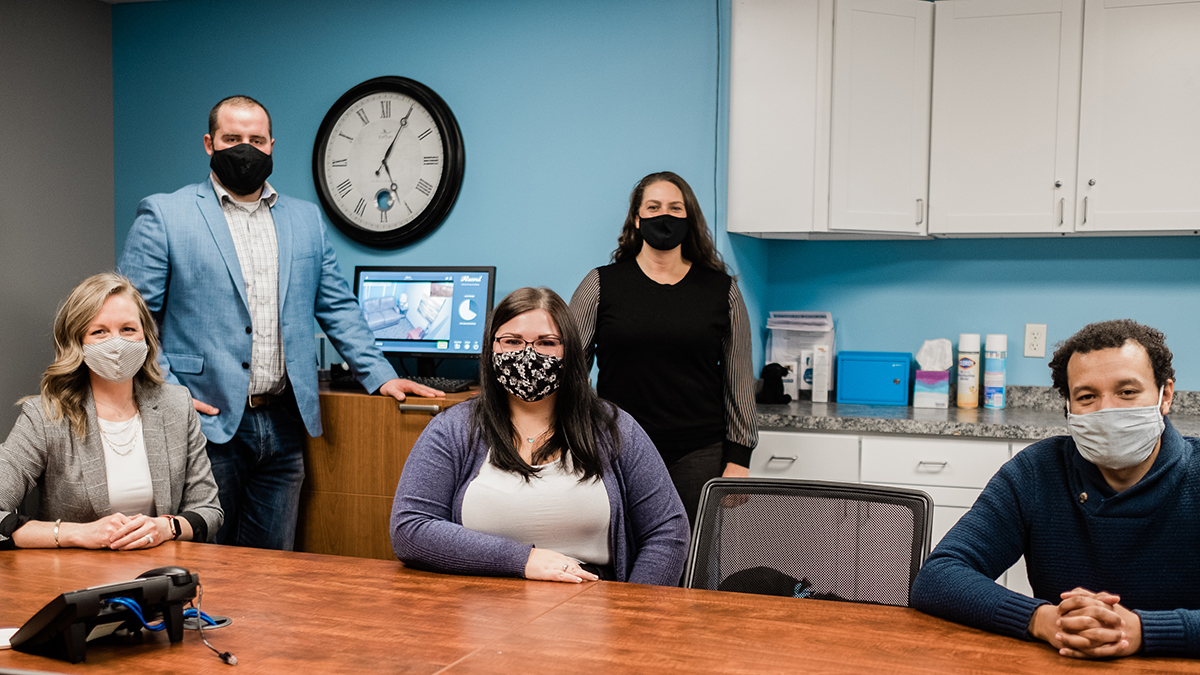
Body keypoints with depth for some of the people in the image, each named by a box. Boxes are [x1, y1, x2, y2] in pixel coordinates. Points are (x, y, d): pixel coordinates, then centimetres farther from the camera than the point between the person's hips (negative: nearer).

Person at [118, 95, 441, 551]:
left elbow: (337, 306, 17)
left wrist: (380, 376, 8)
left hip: (283, 426, 4)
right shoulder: (163, 215, 1)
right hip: (208, 423, -3)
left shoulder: (306, 220, 15)